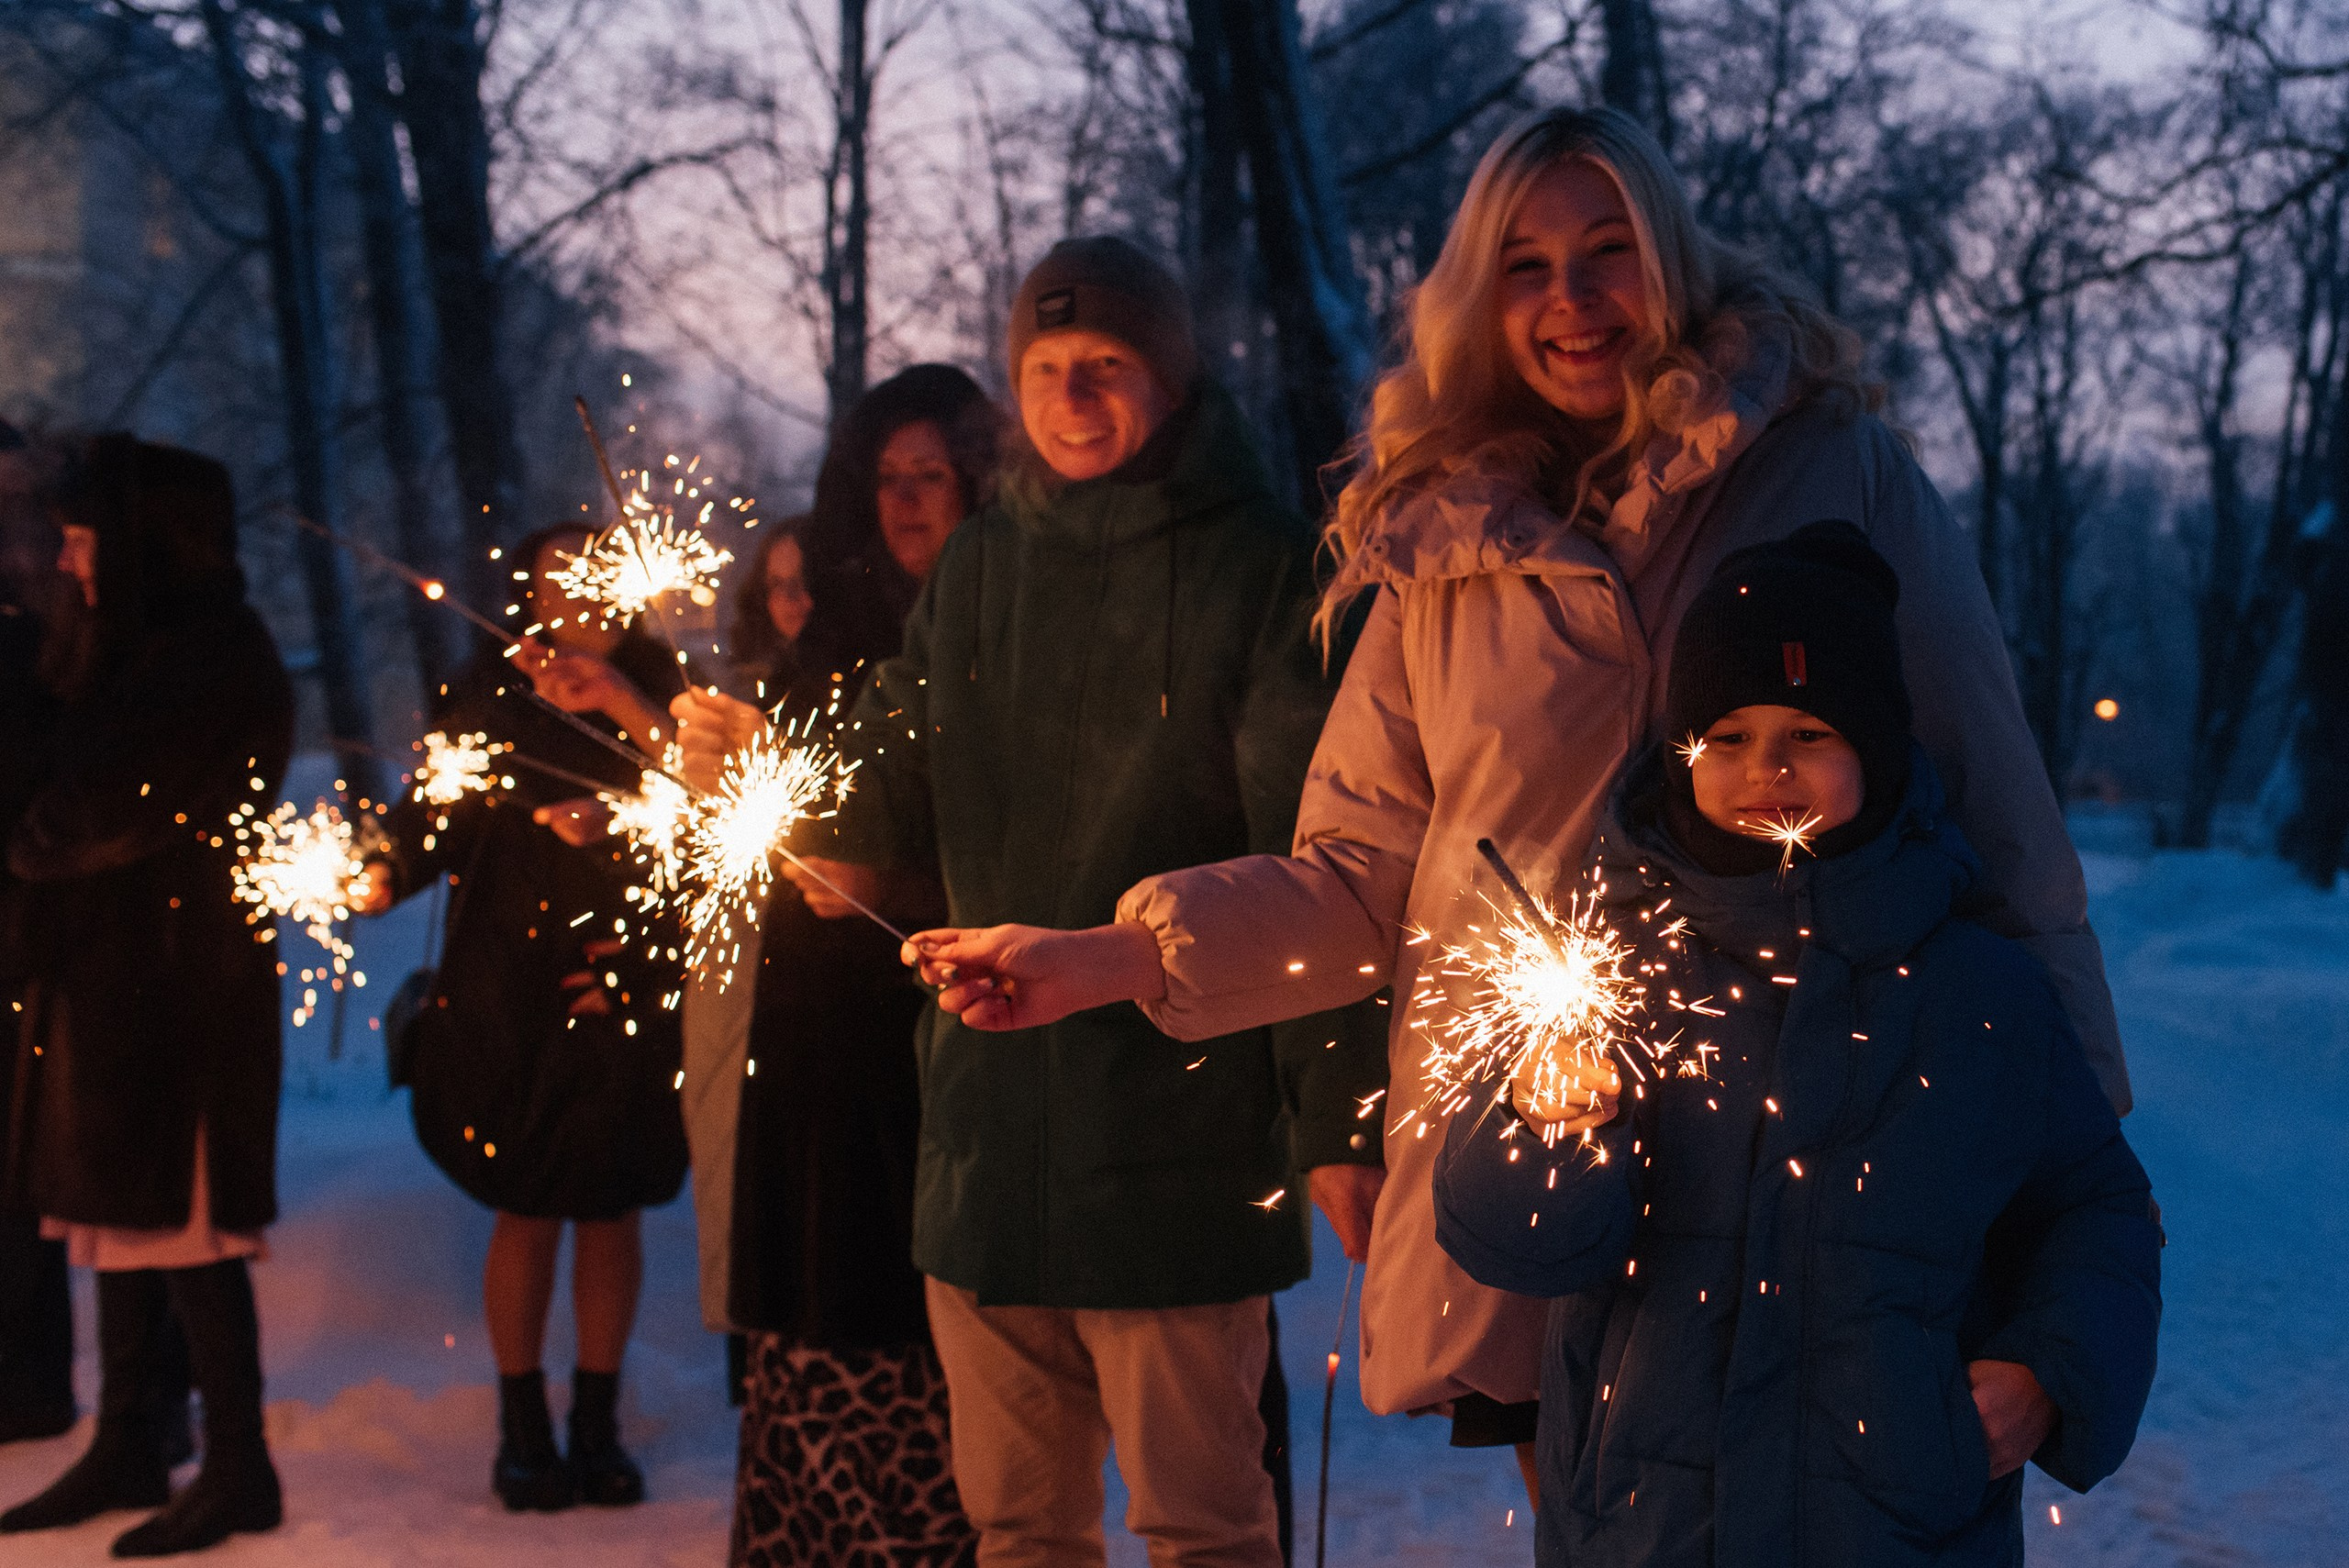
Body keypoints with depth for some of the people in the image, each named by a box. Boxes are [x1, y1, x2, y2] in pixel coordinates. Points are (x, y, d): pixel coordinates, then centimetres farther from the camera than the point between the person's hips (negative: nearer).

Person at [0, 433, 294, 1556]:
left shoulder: (216, 662, -14)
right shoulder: (132, 650, 15)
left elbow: (109, 809, -16)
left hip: (177, 981, -9)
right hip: (109, 970, 9)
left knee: (180, 1222, -5)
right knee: (117, 1210, 13)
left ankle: (238, 1467, 3)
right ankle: (126, 1449, 21)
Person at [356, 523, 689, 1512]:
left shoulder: (655, 685, 5)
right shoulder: (489, 694, 5)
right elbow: (432, 814, -1)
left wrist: (622, 703, -16)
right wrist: (380, 878, -19)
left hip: (627, 987, 1)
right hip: (510, 989, -1)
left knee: (611, 1207, 5)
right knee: (527, 1208, 2)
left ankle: (597, 1423, 19)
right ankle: (522, 1428, 16)